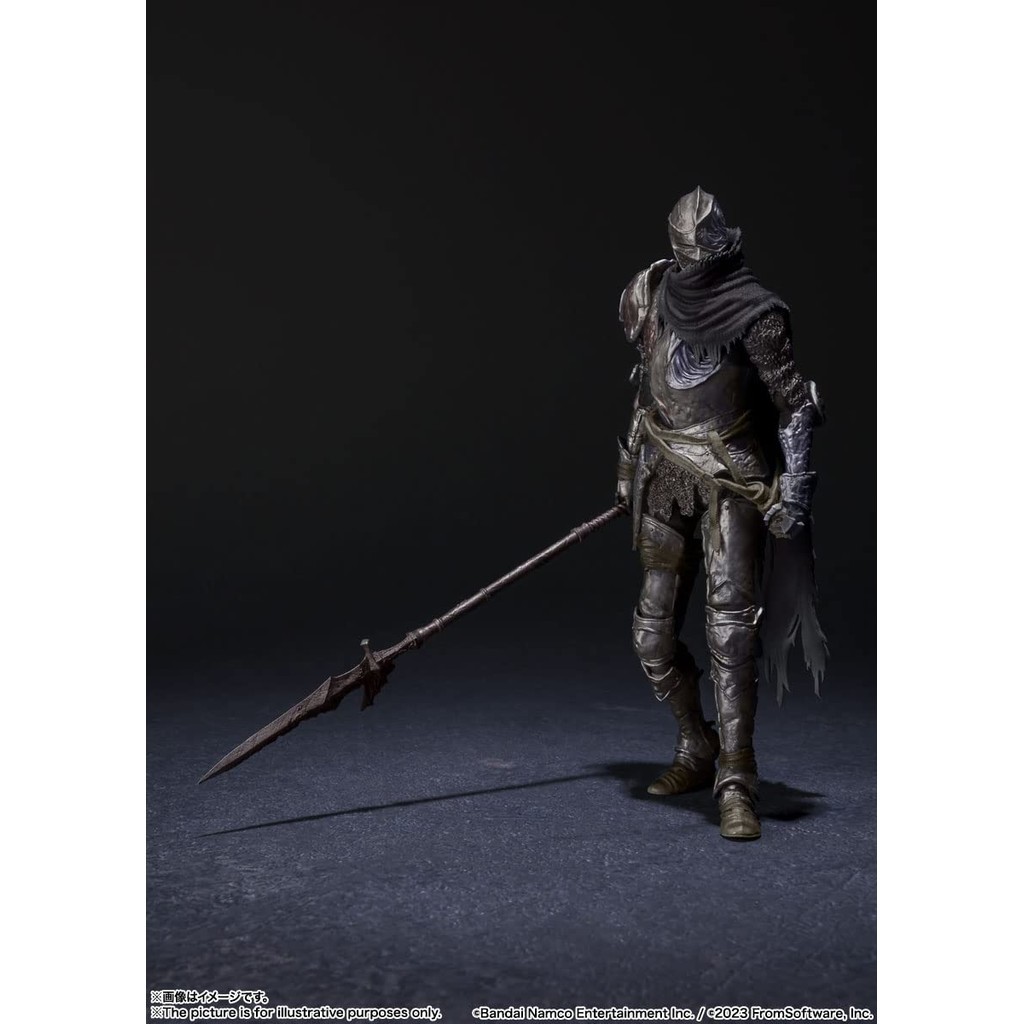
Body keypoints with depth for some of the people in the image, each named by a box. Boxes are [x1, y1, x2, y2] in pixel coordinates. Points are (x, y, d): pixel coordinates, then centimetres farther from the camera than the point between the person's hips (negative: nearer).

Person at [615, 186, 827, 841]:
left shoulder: (751, 313, -12)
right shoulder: (650, 296, 3)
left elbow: (795, 405, -9)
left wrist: (794, 491, -16)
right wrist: (632, 464, 22)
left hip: (734, 479, -5)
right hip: (667, 474, 5)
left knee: (732, 629, -13)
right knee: (654, 634, 8)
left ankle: (737, 785, -7)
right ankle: (697, 749, 30)